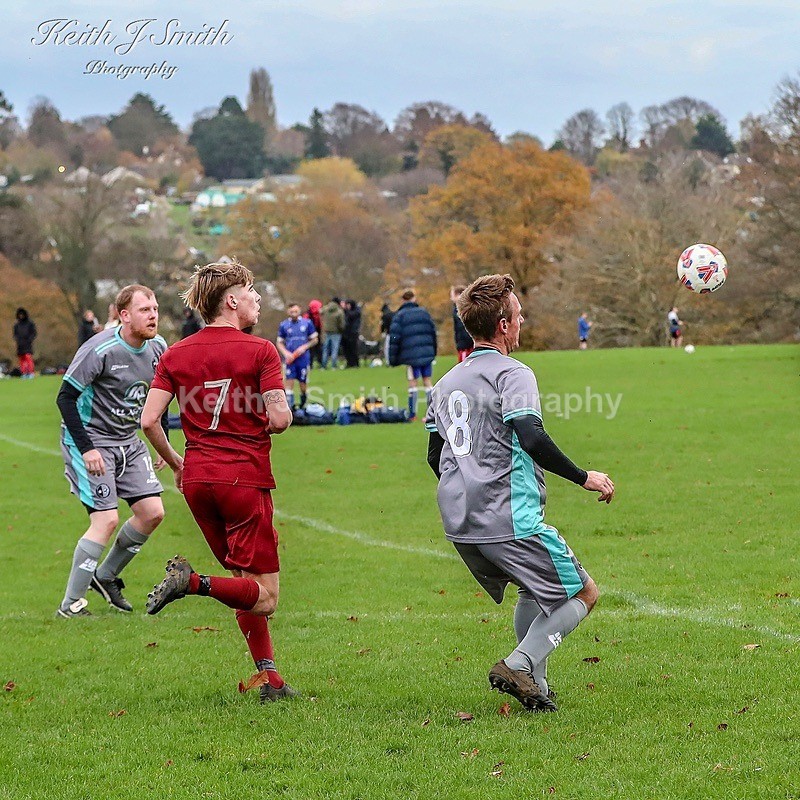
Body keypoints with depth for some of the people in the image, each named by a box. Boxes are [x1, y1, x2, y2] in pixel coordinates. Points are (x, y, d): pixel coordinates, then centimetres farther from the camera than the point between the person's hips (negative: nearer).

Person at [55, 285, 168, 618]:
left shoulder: (158, 348, -1)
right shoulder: (99, 350, -23)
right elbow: (65, 397, -19)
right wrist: (86, 448, -24)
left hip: (129, 441, 7)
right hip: (89, 441, -7)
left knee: (152, 512, 0)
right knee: (107, 519, -16)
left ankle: (105, 576, 22)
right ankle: (70, 605, -6)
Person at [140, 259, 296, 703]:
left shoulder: (176, 354, 6)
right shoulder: (260, 351, -7)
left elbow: (148, 420, -1)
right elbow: (279, 419, -15)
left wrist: (175, 463, 14)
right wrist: (283, 412, 9)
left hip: (197, 479, 6)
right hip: (245, 478, -6)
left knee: (247, 581, 18)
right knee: (264, 597, -2)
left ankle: (270, 678, 14)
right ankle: (192, 582, -25)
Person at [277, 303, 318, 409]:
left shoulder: (307, 323, 2)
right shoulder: (284, 325, 4)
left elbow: (314, 340, 8)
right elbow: (280, 343, 10)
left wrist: (304, 347, -9)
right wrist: (286, 353, -8)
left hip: (303, 358, 0)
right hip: (290, 359, 0)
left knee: (303, 383, 6)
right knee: (289, 382, -8)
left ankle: (303, 404, 28)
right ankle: (289, 406, -7)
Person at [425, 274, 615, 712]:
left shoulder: (447, 382, 16)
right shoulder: (512, 373, -9)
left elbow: (434, 456, 22)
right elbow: (530, 437, -23)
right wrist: (583, 477, -15)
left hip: (459, 525, 8)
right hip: (510, 521, -8)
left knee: (534, 591, 27)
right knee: (583, 594, 3)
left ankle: (535, 686, 18)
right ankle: (517, 666, -13)